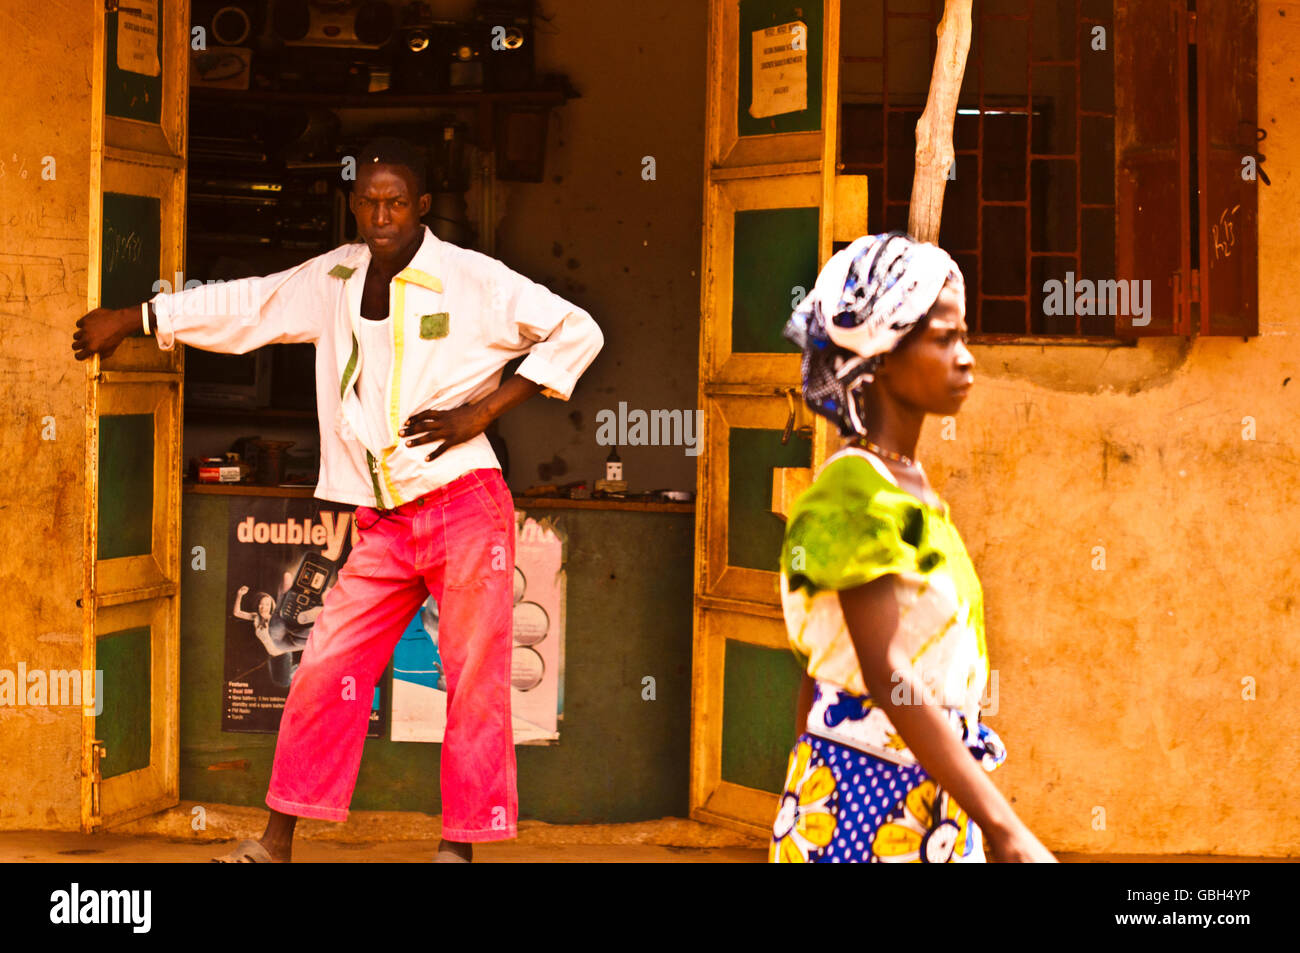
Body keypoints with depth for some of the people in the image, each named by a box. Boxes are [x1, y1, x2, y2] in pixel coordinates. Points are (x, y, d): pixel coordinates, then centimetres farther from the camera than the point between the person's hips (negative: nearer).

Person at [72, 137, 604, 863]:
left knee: (475, 681, -5)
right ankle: (276, 843, 12)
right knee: (326, 676, 3)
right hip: (384, 528, 5)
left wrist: (482, 412, -9)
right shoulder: (334, 280, 10)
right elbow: (243, 305, 22)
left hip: (466, 508, -4)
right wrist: (132, 320, 27)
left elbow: (578, 332, -4)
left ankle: (460, 846, 3)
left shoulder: (473, 281, -5)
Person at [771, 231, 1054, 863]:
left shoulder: (909, 484, 11)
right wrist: (1005, 830, -25)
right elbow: (887, 675, -23)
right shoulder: (857, 490, -16)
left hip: (930, 795, 8)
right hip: (863, 799, -8)